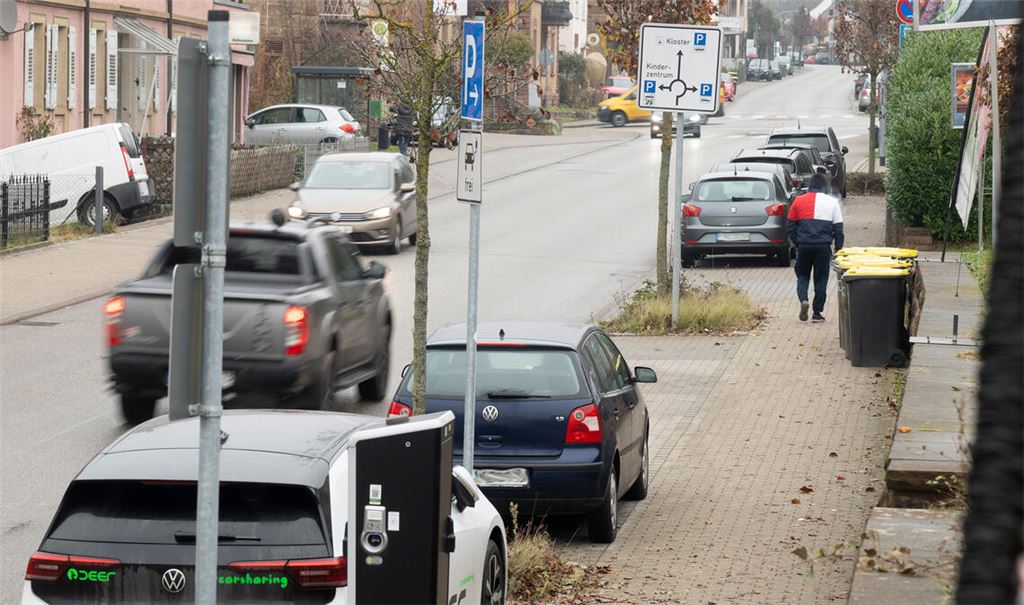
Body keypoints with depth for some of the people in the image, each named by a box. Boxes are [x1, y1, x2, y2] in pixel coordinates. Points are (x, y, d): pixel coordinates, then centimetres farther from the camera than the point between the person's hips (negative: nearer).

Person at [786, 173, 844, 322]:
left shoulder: (799, 201, 3)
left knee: (802, 275, 15)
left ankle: (803, 299, -12)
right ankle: (817, 313, 7)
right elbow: (838, 228, 3)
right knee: (821, 278, 8)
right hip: (823, 246, -1)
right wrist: (838, 249, 10)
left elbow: (790, 225, 6)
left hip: (804, 245, 1)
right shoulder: (832, 202, 1)